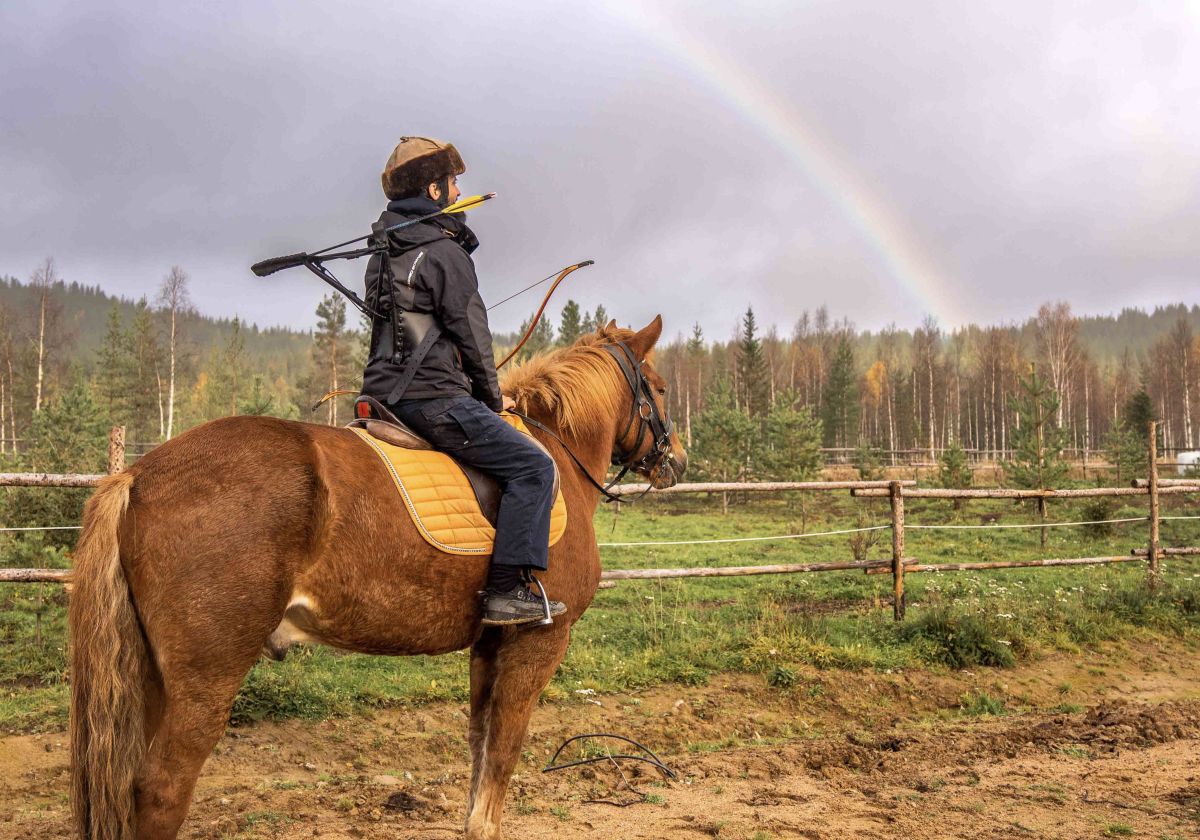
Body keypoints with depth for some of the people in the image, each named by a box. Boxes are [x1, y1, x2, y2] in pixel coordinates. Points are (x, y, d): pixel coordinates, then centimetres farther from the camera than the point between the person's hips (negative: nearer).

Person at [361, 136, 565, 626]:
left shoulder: (384, 252, 18)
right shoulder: (444, 251, -11)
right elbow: (471, 333, -9)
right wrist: (492, 395, 6)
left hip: (388, 392, 10)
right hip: (432, 397, -10)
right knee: (533, 467, -11)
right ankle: (506, 591, -16)